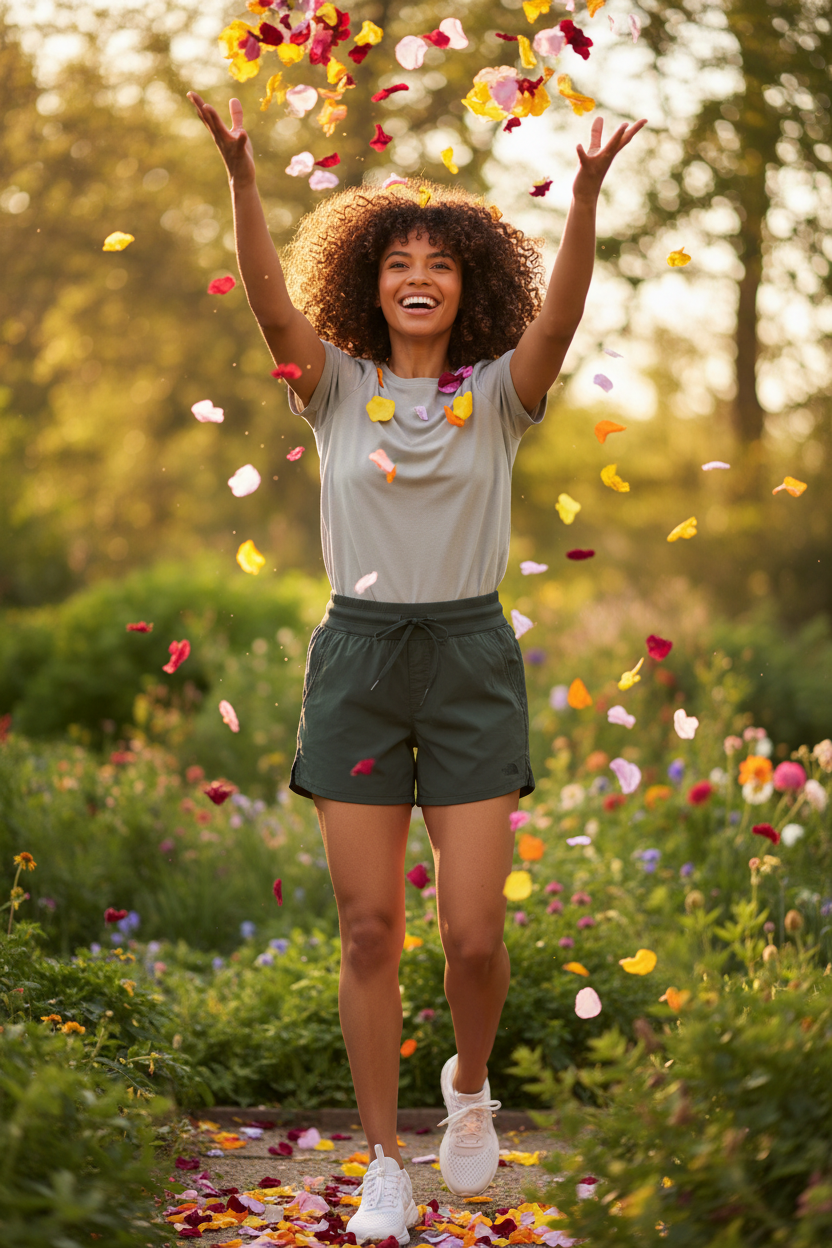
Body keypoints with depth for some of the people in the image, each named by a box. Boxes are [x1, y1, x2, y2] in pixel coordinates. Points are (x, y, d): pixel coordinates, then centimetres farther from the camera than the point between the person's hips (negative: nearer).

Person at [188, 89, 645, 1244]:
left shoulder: (498, 395, 2)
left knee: (474, 934, -4)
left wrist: (587, 193, -33)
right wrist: (240, 173, -30)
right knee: (369, 929, 2)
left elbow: (557, 315, -17)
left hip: (470, 657, -1)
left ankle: (470, 1085, 29)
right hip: (358, 657, 1)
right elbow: (273, 305, -14)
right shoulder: (339, 389, 3)